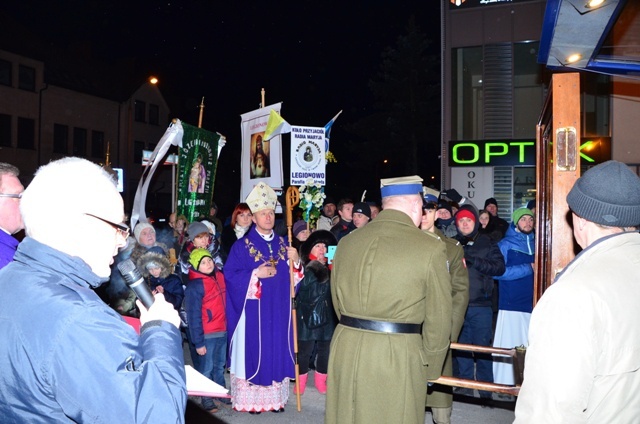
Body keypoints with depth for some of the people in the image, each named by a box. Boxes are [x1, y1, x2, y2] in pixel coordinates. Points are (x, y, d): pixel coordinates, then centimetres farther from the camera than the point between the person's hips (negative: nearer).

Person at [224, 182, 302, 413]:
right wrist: (256, 274, -19)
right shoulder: (242, 246, -4)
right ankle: (252, 399, 15)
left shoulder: (284, 244, 9)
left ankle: (276, 397, 21)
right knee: (253, 351, 2)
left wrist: (295, 262, -11)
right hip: (254, 311, -4)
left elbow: (294, 277, 9)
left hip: (279, 311, 4)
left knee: (277, 350, 9)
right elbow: (230, 275, -9)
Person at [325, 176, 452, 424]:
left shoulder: (346, 242, 4)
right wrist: (430, 368, 12)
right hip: (397, 358, -4)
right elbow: (438, 320, -3)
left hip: (345, 351, 4)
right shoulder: (430, 248, -9)